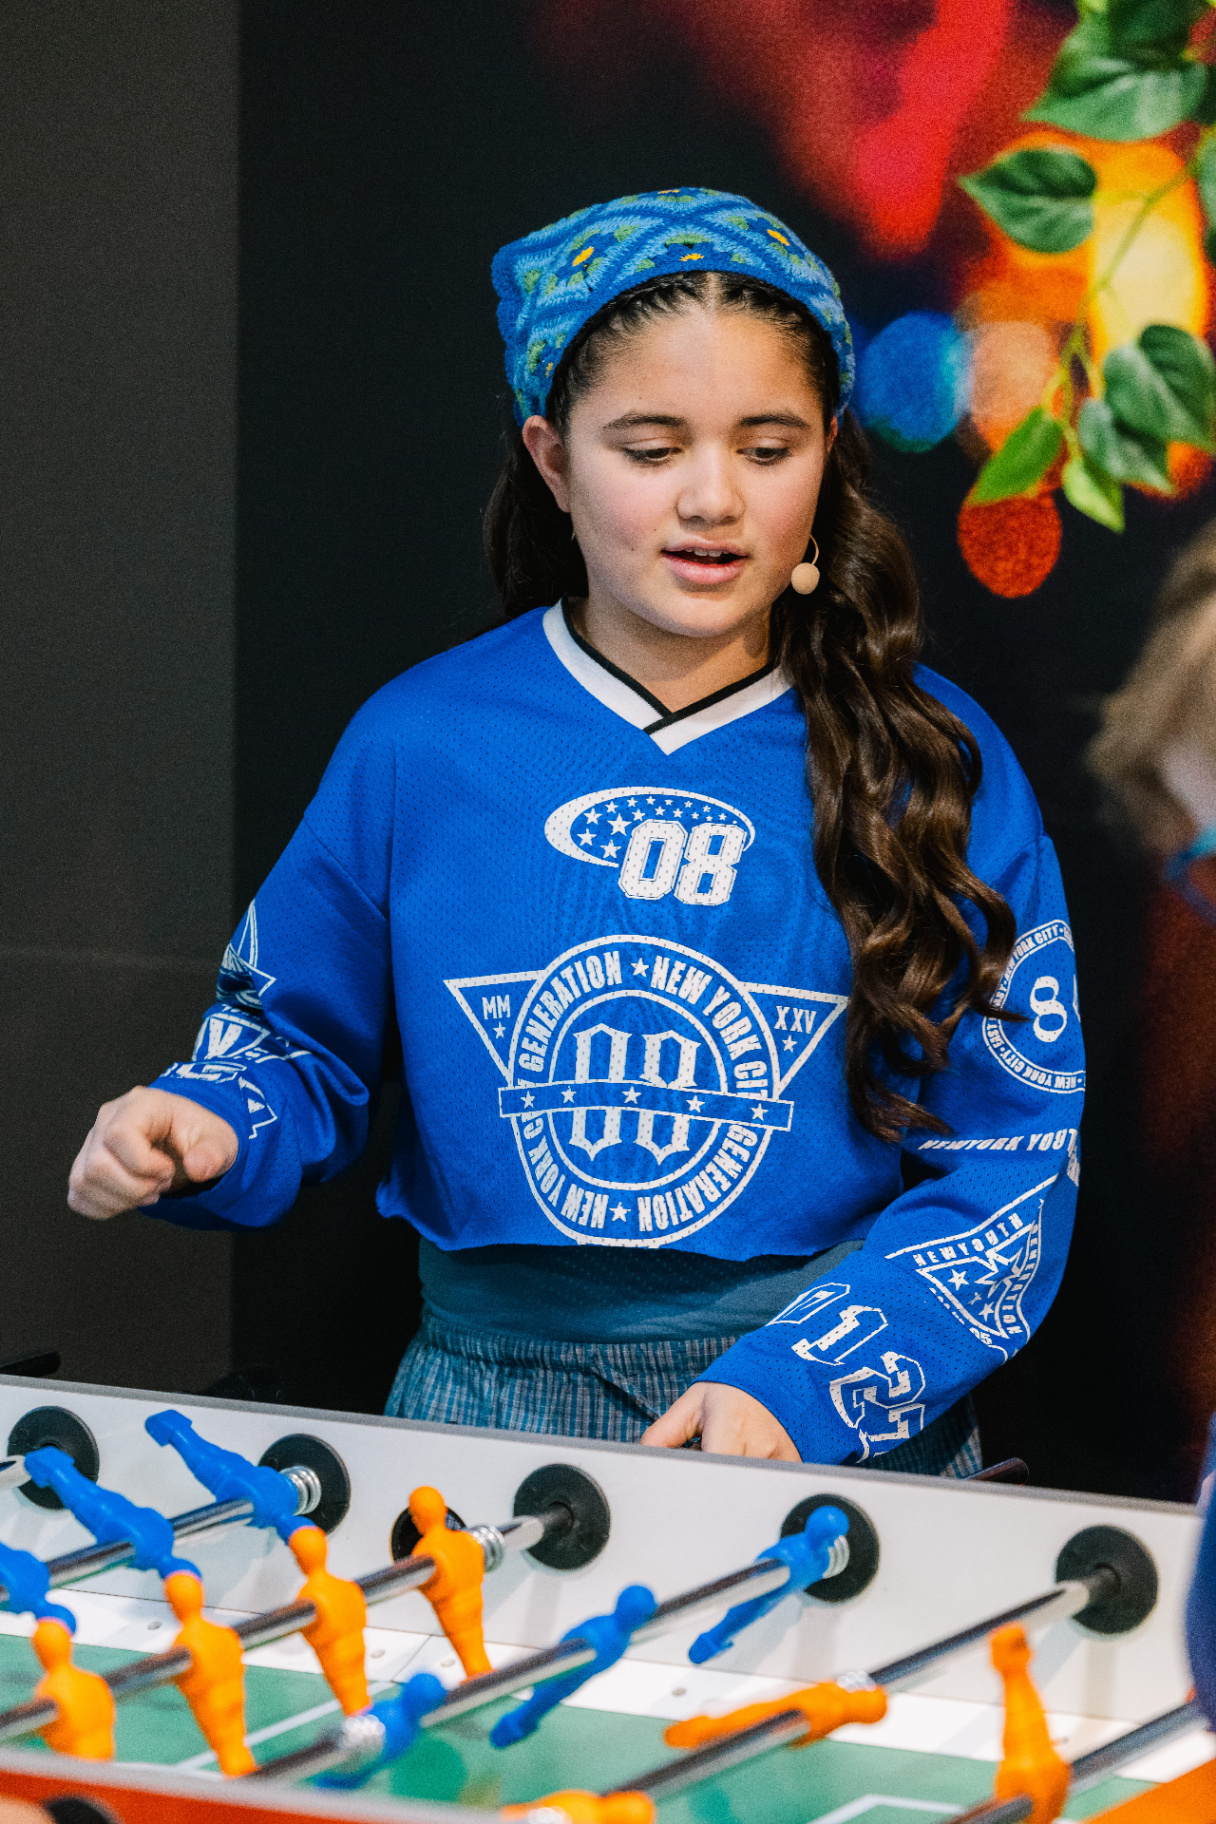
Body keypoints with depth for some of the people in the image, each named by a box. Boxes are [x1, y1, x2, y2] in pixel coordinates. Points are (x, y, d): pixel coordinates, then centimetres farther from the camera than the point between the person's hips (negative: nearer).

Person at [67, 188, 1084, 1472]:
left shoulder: (938, 766, 1)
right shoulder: (419, 744, 5)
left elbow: (1007, 1173, 0)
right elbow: (295, 1035, 18)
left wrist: (803, 1388, -13)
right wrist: (203, 1132, -4)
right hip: (487, 1402, 1)